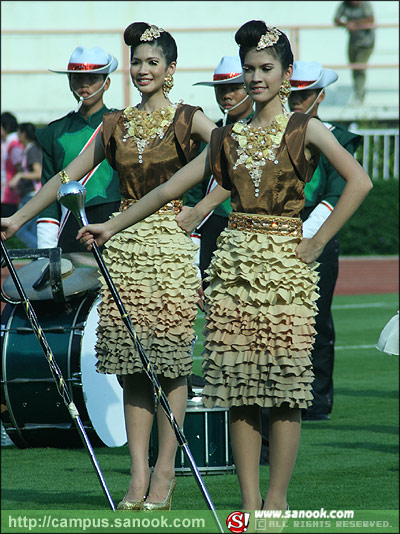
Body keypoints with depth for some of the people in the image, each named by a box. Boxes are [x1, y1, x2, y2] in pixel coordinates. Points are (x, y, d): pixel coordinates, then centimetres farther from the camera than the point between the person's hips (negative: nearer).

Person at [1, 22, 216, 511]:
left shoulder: (188, 120, 2)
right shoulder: (116, 125, 14)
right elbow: (69, 175, 16)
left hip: (170, 244, -4)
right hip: (124, 246, 4)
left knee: (170, 363, -4)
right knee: (130, 364, 1)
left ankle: (164, 474, 1)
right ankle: (138, 475, 3)